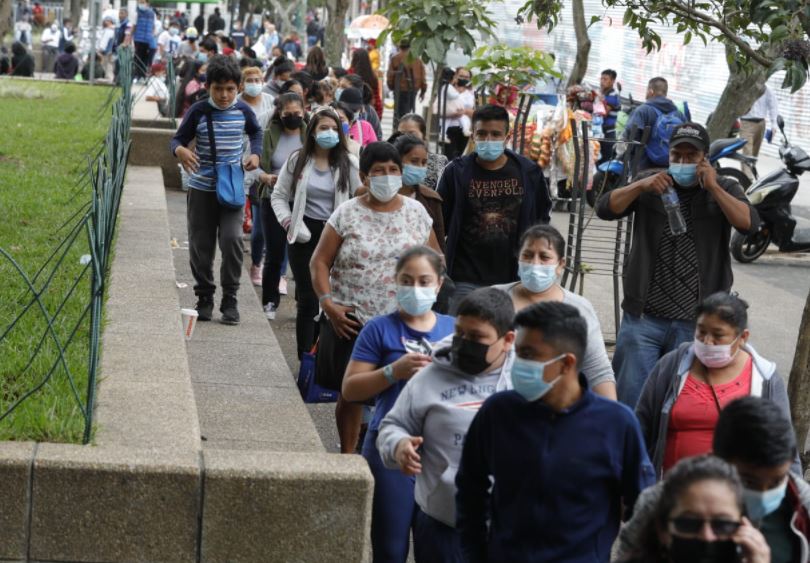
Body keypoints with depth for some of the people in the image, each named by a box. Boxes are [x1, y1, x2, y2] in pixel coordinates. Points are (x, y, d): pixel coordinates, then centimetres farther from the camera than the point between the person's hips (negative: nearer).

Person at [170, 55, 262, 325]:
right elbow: (178, 139, 0)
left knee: (232, 239, -15)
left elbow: (256, 132, 19)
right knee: (201, 246, 6)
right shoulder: (198, 111, -7)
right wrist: (179, 150, -24)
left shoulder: (243, 110, -1)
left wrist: (255, 153, 1)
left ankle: (230, 300, -2)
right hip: (201, 188, 0)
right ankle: (204, 297, 23)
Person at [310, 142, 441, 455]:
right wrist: (328, 303, -9)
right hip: (352, 321, -1)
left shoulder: (416, 212, 7)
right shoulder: (347, 214, 1)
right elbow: (319, 262, 2)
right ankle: (347, 456, 22)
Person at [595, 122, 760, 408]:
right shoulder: (650, 185, 9)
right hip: (643, 317, 0)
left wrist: (713, 187, -17)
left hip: (695, 325, 0)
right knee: (630, 398, -1)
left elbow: (750, 223, -10)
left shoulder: (724, 189, 7)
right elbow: (605, 209, -2)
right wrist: (641, 186, -16)